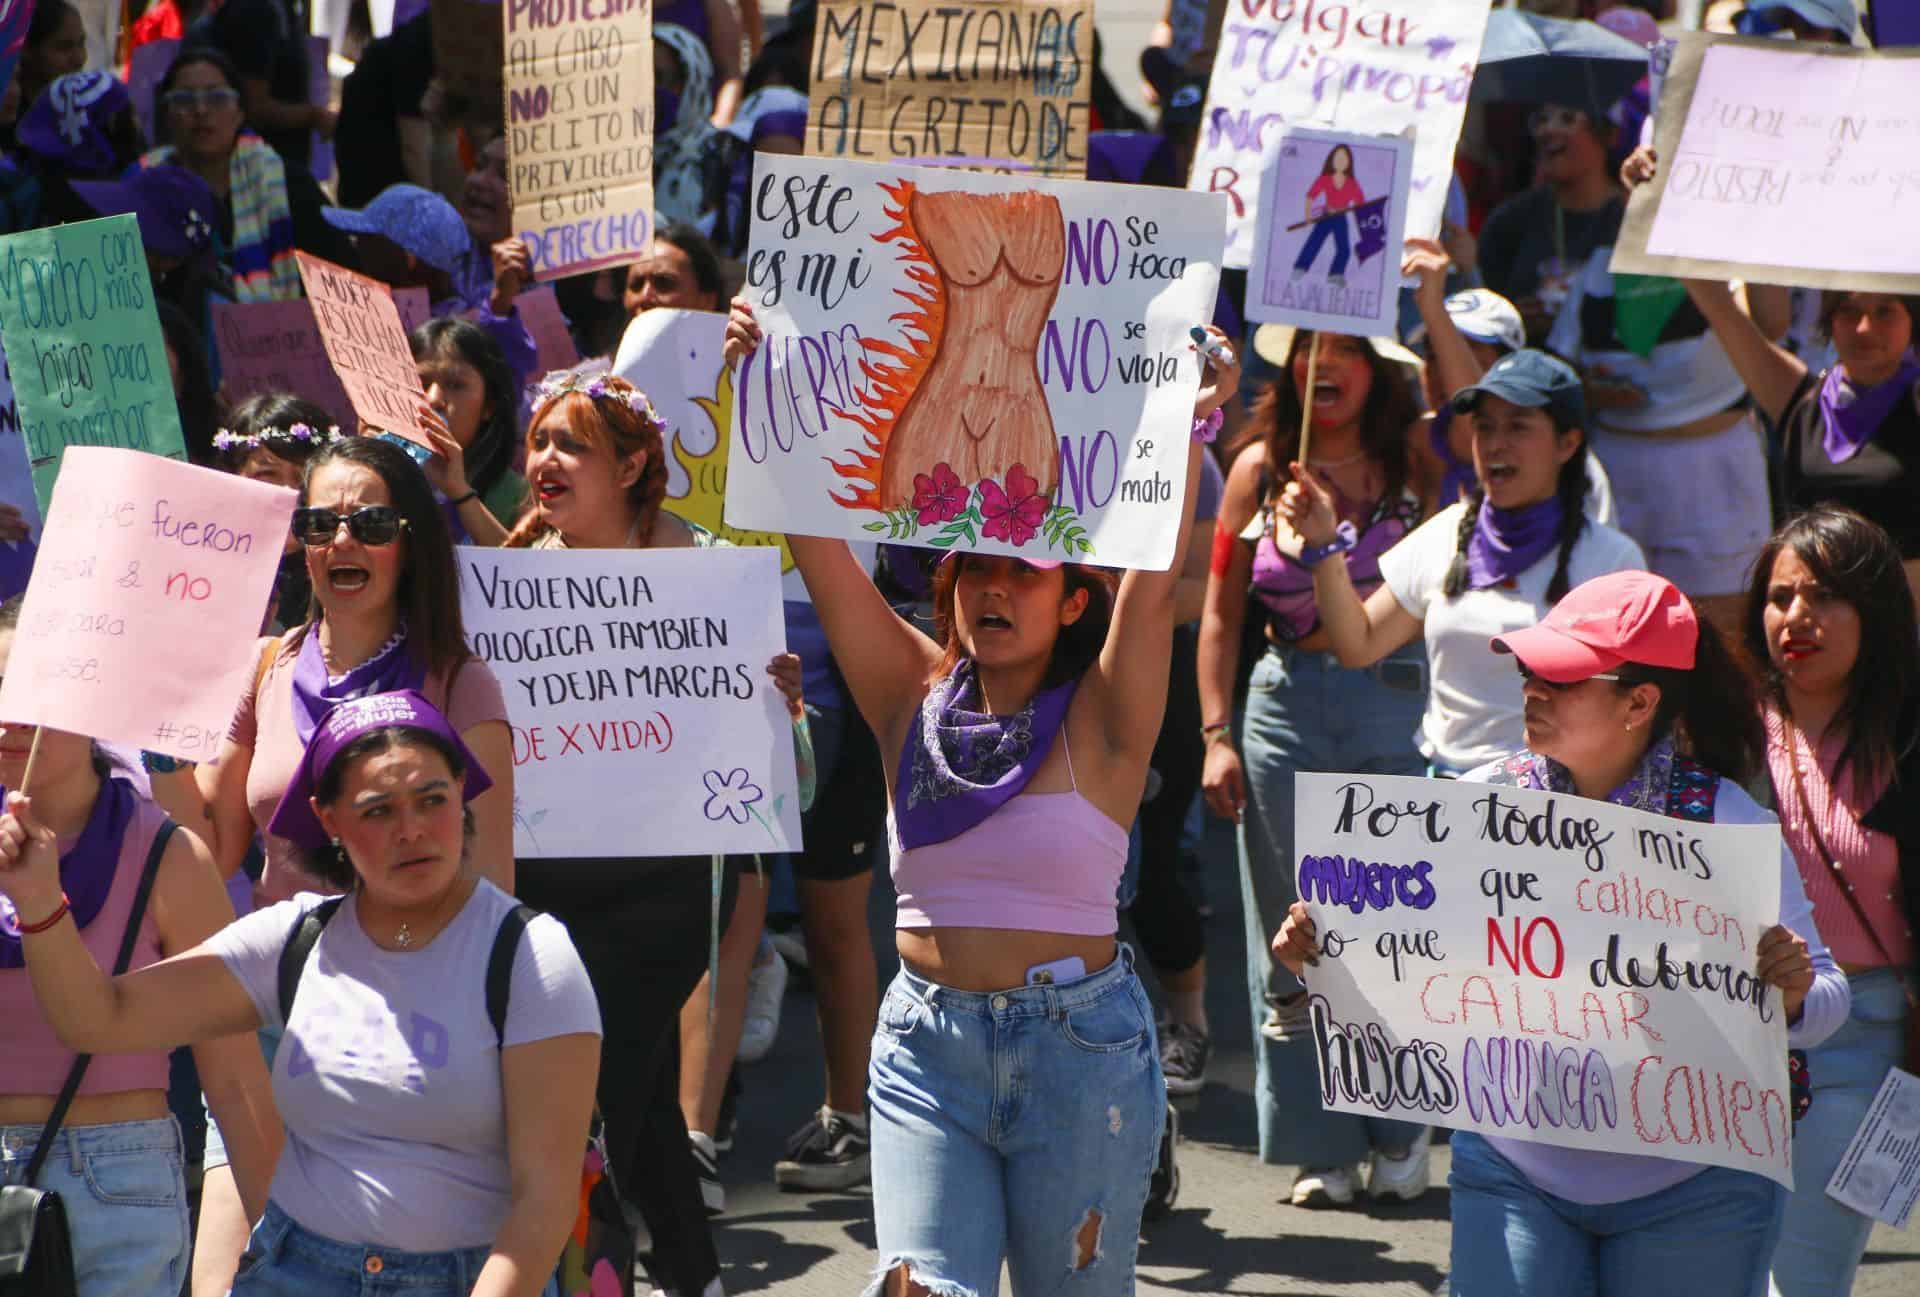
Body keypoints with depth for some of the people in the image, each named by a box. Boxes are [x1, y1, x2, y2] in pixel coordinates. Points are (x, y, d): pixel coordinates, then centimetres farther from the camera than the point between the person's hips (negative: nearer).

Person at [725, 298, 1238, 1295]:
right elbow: (818, 549, -1)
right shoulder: (915, 699, 5)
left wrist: (1188, 430, -29)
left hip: (1080, 1043, -2)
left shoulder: (1099, 720, -2)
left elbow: (1152, 582, -17)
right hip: (927, 1039, 2)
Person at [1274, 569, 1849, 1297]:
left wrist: (1793, 996, -31)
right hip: (1513, 1174, 2)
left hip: (1692, 1190, -2)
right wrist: (1323, 951, -17)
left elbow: (1823, 1003, -10)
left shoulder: (1724, 821, -10)